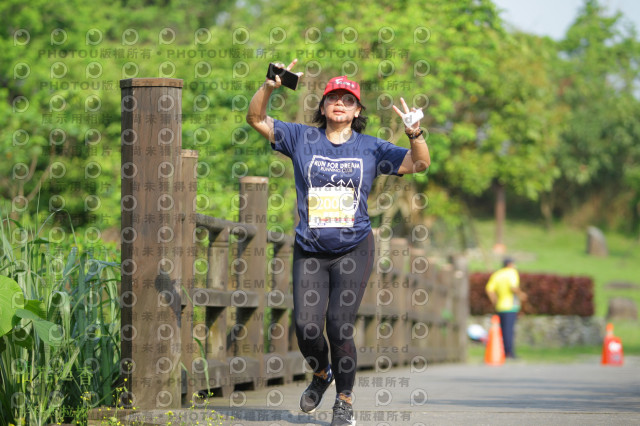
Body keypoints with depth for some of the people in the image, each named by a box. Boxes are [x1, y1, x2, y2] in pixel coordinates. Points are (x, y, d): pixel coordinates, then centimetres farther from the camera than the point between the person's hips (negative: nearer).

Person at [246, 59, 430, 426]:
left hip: (353, 249, -1)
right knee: (307, 328, -7)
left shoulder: (371, 148, 5)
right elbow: (256, 119, 5)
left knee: (340, 326, -11)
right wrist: (270, 87, -12)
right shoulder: (302, 138, 6)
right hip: (310, 251, 1)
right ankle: (321, 374, 26)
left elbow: (419, 164, 1)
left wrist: (415, 133, -18)